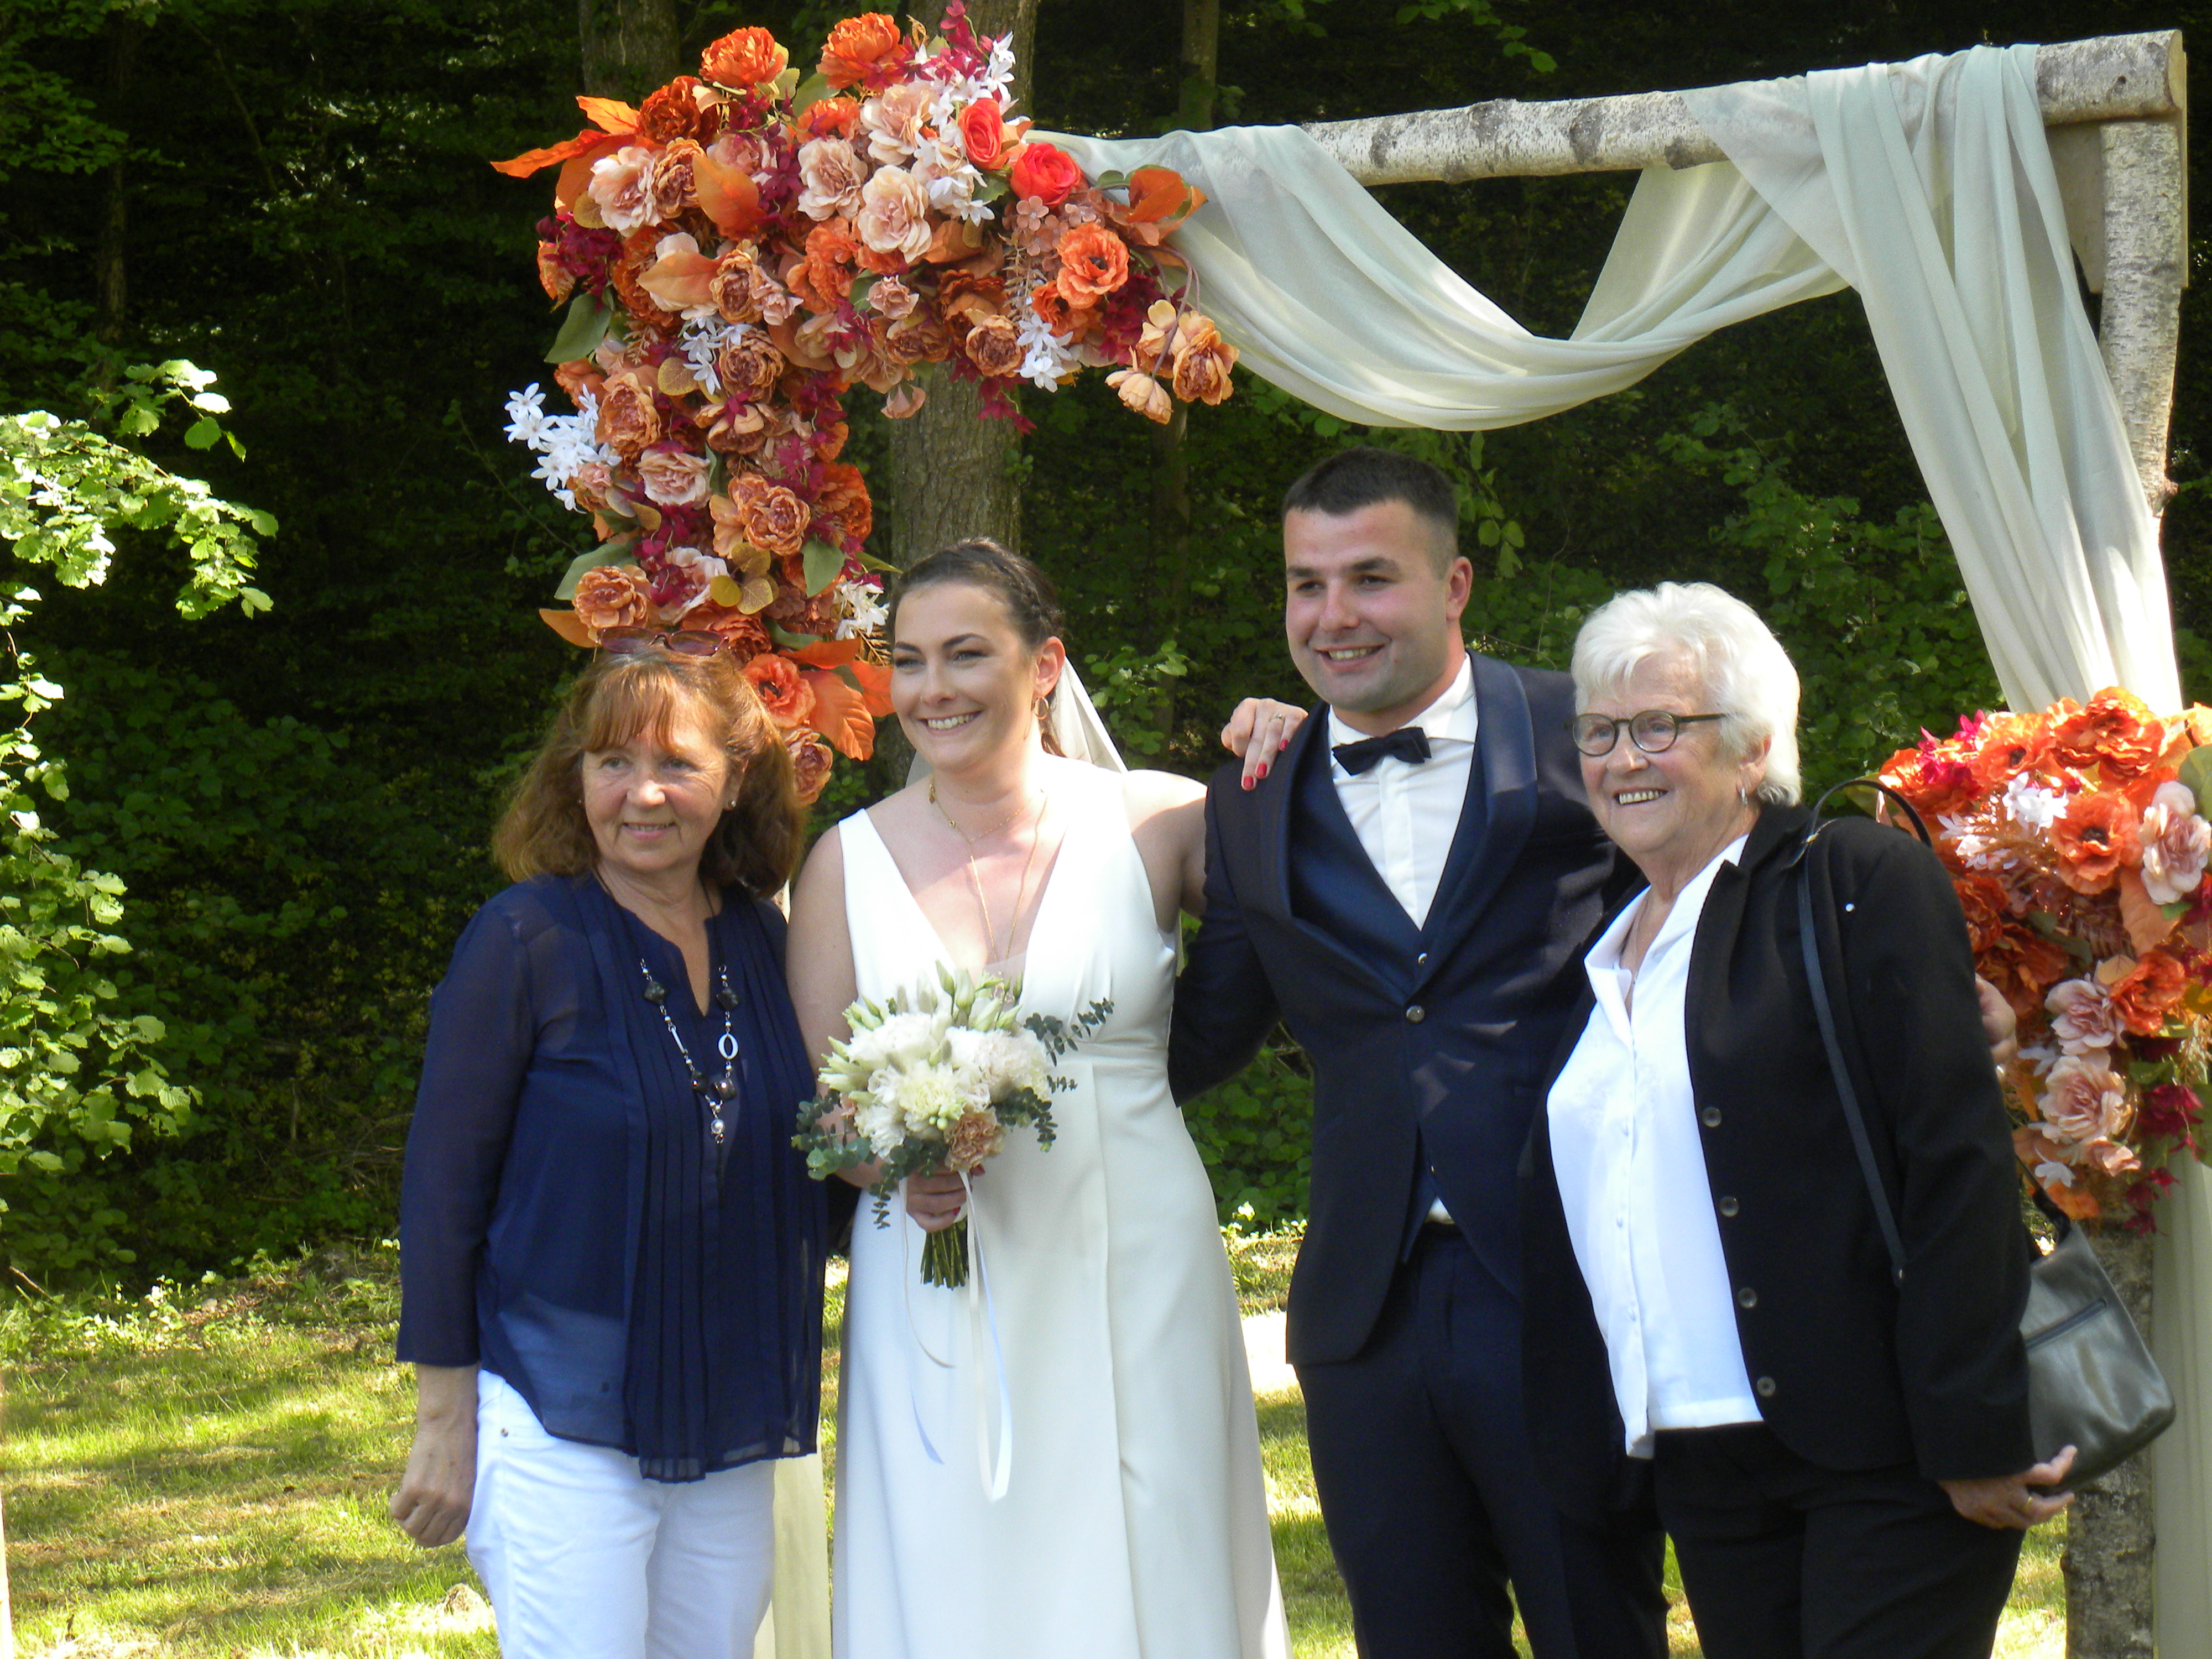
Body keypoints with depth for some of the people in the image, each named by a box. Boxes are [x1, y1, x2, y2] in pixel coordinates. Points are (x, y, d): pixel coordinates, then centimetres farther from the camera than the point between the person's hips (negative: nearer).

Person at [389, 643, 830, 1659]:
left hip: (730, 1439, 5)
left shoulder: (763, 940, 7)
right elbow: (442, 1185, -7)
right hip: (563, 1434, -5)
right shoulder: (527, 943, -9)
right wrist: (444, 1420, -8)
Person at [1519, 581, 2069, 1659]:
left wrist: (1971, 1437, -16)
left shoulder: (1858, 882, -3)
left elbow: (1959, 1158, -11)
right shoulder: (1602, 952, 19)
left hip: (1877, 1451, -6)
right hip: (1706, 1477, 6)